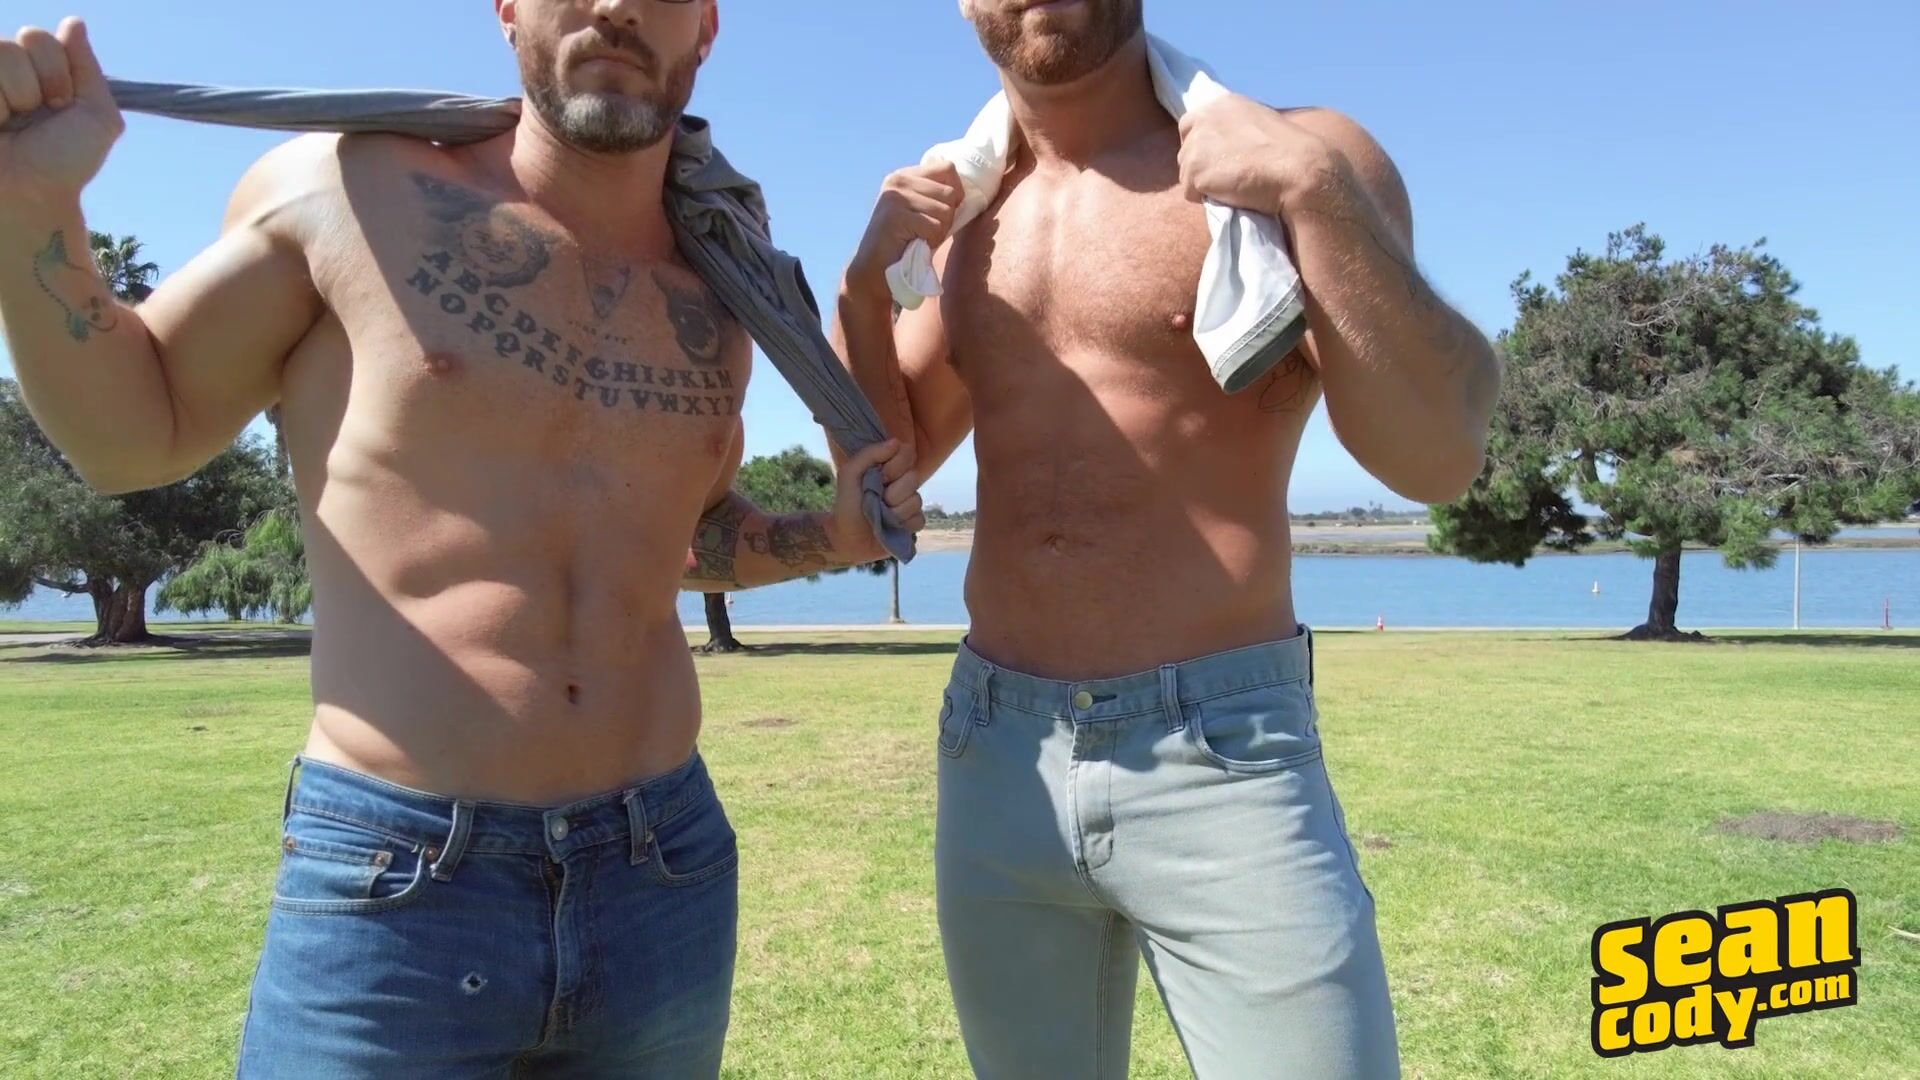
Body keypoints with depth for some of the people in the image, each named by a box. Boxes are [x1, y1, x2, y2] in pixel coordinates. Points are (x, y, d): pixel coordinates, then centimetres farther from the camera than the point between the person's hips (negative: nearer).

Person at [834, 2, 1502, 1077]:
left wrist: (1317, 192, -20)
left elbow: (1442, 457, -13)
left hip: (1222, 765, -4)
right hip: (993, 759, 5)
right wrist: (865, 277, 1)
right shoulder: (962, 206, 10)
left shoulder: (1301, 160, -4)